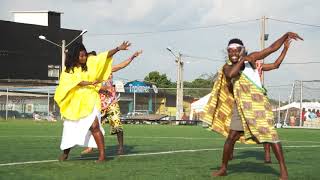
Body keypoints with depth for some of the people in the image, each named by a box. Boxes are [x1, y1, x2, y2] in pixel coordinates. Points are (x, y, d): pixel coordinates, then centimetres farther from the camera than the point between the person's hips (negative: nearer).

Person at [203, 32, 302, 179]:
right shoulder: (227, 67, 3)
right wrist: (242, 60, -17)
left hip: (258, 104, -2)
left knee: (271, 135, -10)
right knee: (231, 137, 3)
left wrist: (286, 35, -9)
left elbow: (272, 48, -1)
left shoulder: (251, 58, -1)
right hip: (240, 106, 3)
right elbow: (230, 74, -22)